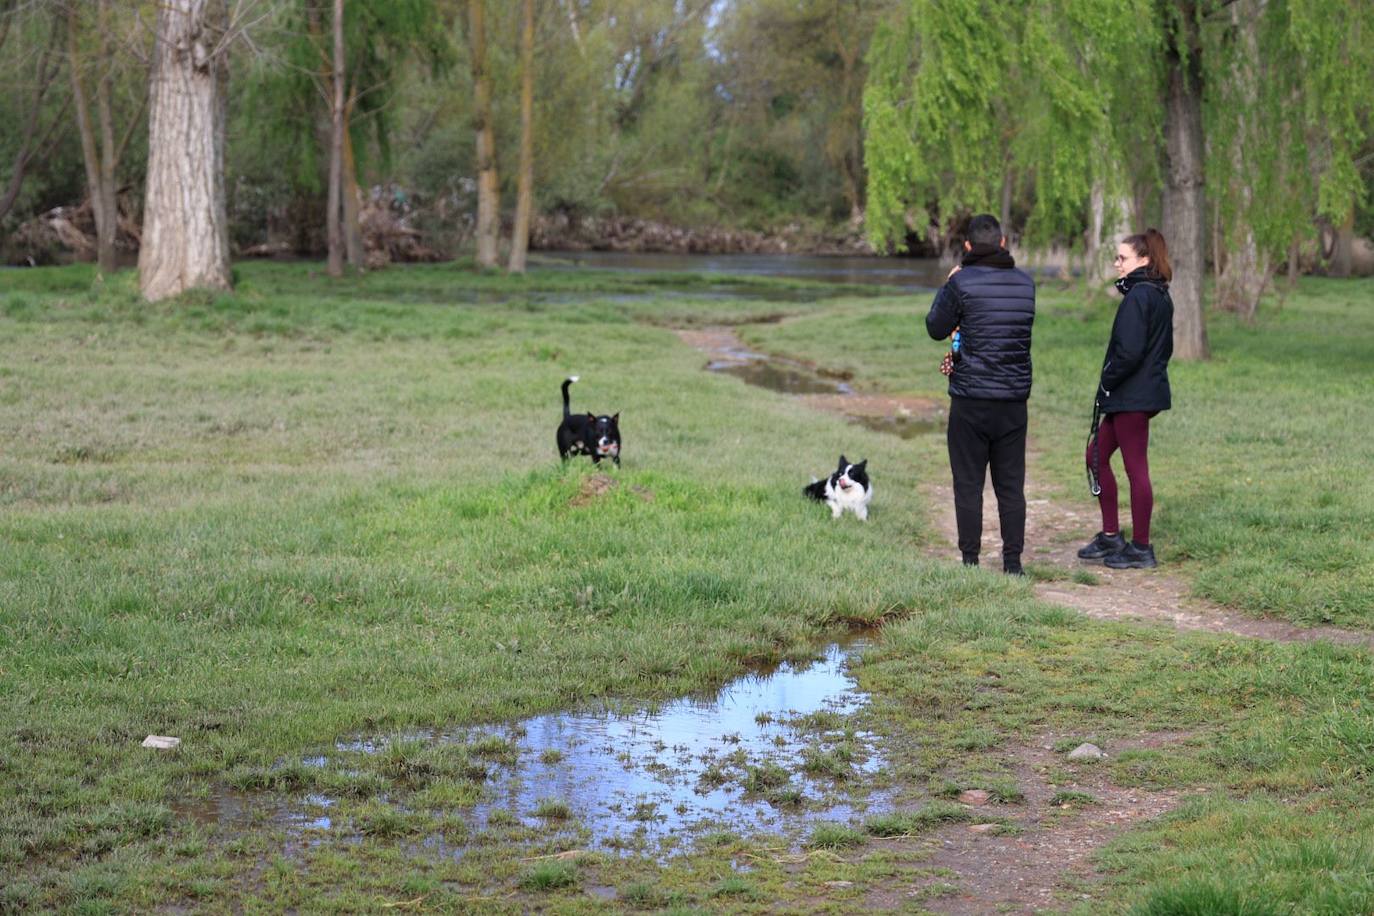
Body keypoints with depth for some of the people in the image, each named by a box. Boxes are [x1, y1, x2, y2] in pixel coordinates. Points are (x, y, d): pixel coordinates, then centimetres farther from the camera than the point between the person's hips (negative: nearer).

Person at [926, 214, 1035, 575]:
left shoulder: (962, 283, -11)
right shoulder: (1025, 283, 5)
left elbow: (936, 328, -1)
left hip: (970, 398, -4)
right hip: (1014, 397, 4)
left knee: (968, 484, 3)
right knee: (1011, 484, 9)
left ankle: (970, 560, 4)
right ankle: (1013, 561, 10)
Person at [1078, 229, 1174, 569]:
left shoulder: (1138, 296, -17)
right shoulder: (1160, 296, 13)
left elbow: (1129, 351, -24)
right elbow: (1164, 347, 19)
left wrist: (1107, 383, -11)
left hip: (1131, 397, -10)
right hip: (1147, 392, 10)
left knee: (1136, 468, -2)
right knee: (1097, 454, 17)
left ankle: (1141, 549, 6)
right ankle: (1111, 536, 23)